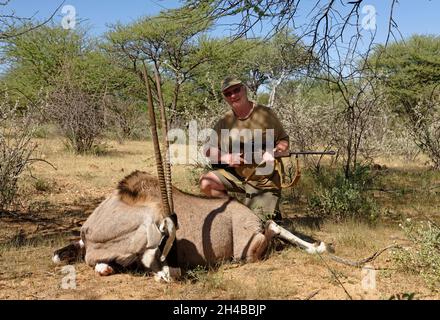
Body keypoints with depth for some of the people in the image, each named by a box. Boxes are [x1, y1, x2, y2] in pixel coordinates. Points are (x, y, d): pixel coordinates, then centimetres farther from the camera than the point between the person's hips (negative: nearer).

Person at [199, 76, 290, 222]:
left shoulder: (266, 114, -5)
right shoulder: (224, 121, 3)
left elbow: (284, 141, 1)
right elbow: (210, 151, 5)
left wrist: (273, 152, -20)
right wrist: (225, 157, -15)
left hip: (264, 181, -3)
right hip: (236, 175, 3)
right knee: (206, 183, -19)